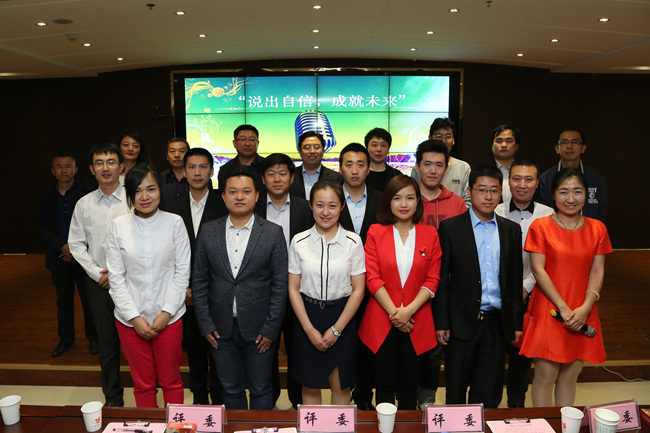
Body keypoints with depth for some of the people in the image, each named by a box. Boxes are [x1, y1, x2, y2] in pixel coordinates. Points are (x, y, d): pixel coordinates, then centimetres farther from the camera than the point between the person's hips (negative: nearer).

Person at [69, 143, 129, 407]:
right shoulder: (84, 204, 5)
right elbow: (76, 244, 8)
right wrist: (98, 273, -3)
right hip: (98, 283, 3)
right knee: (107, 343, 13)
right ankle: (113, 399, 29)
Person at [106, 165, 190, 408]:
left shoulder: (174, 223, -4)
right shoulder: (119, 226, -2)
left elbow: (182, 271, -3)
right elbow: (116, 277, -2)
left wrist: (167, 312, -9)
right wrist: (134, 317, -8)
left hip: (168, 318, -1)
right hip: (130, 319, 1)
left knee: (171, 380, 12)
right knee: (142, 384, 13)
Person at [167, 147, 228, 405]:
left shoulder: (224, 207, -7)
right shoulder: (175, 210, 5)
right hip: (187, 295, 3)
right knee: (194, 351, 15)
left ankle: (218, 398, 25)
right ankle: (199, 398, 33)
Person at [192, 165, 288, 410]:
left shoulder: (273, 233, -5)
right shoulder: (208, 232, 1)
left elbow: (280, 285, -5)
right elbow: (199, 281, 4)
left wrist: (271, 328, -8)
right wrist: (205, 324, 0)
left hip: (259, 330, -2)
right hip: (221, 329, 2)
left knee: (260, 390, 12)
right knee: (230, 389, 17)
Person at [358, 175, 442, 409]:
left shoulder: (430, 234, 5)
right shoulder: (376, 232, 2)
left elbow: (432, 280, 1)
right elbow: (372, 278, -4)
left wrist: (408, 310, -11)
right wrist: (394, 312, -12)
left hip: (416, 321, 1)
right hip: (382, 321, -1)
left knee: (409, 385, 11)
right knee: (385, 385, 8)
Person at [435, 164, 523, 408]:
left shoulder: (512, 230, 8)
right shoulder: (450, 228, -3)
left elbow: (515, 280, 11)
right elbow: (442, 278, -3)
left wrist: (517, 323, 9)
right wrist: (441, 323, -7)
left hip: (497, 322, 3)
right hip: (462, 322, -3)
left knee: (489, 396, 11)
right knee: (456, 393, 9)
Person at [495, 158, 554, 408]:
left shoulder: (548, 216, -1)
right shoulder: (495, 214, -1)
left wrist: (526, 286, -11)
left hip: (530, 296, 0)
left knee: (522, 352, 12)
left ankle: (516, 403, 31)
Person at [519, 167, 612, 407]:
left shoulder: (597, 229, 7)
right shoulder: (540, 226, -2)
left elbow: (597, 271, 4)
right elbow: (538, 270, -7)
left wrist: (585, 308, -10)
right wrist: (563, 307, -13)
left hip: (582, 313, 3)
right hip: (548, 309, -3)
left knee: (570, 376, 11)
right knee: (546, 374, -1)